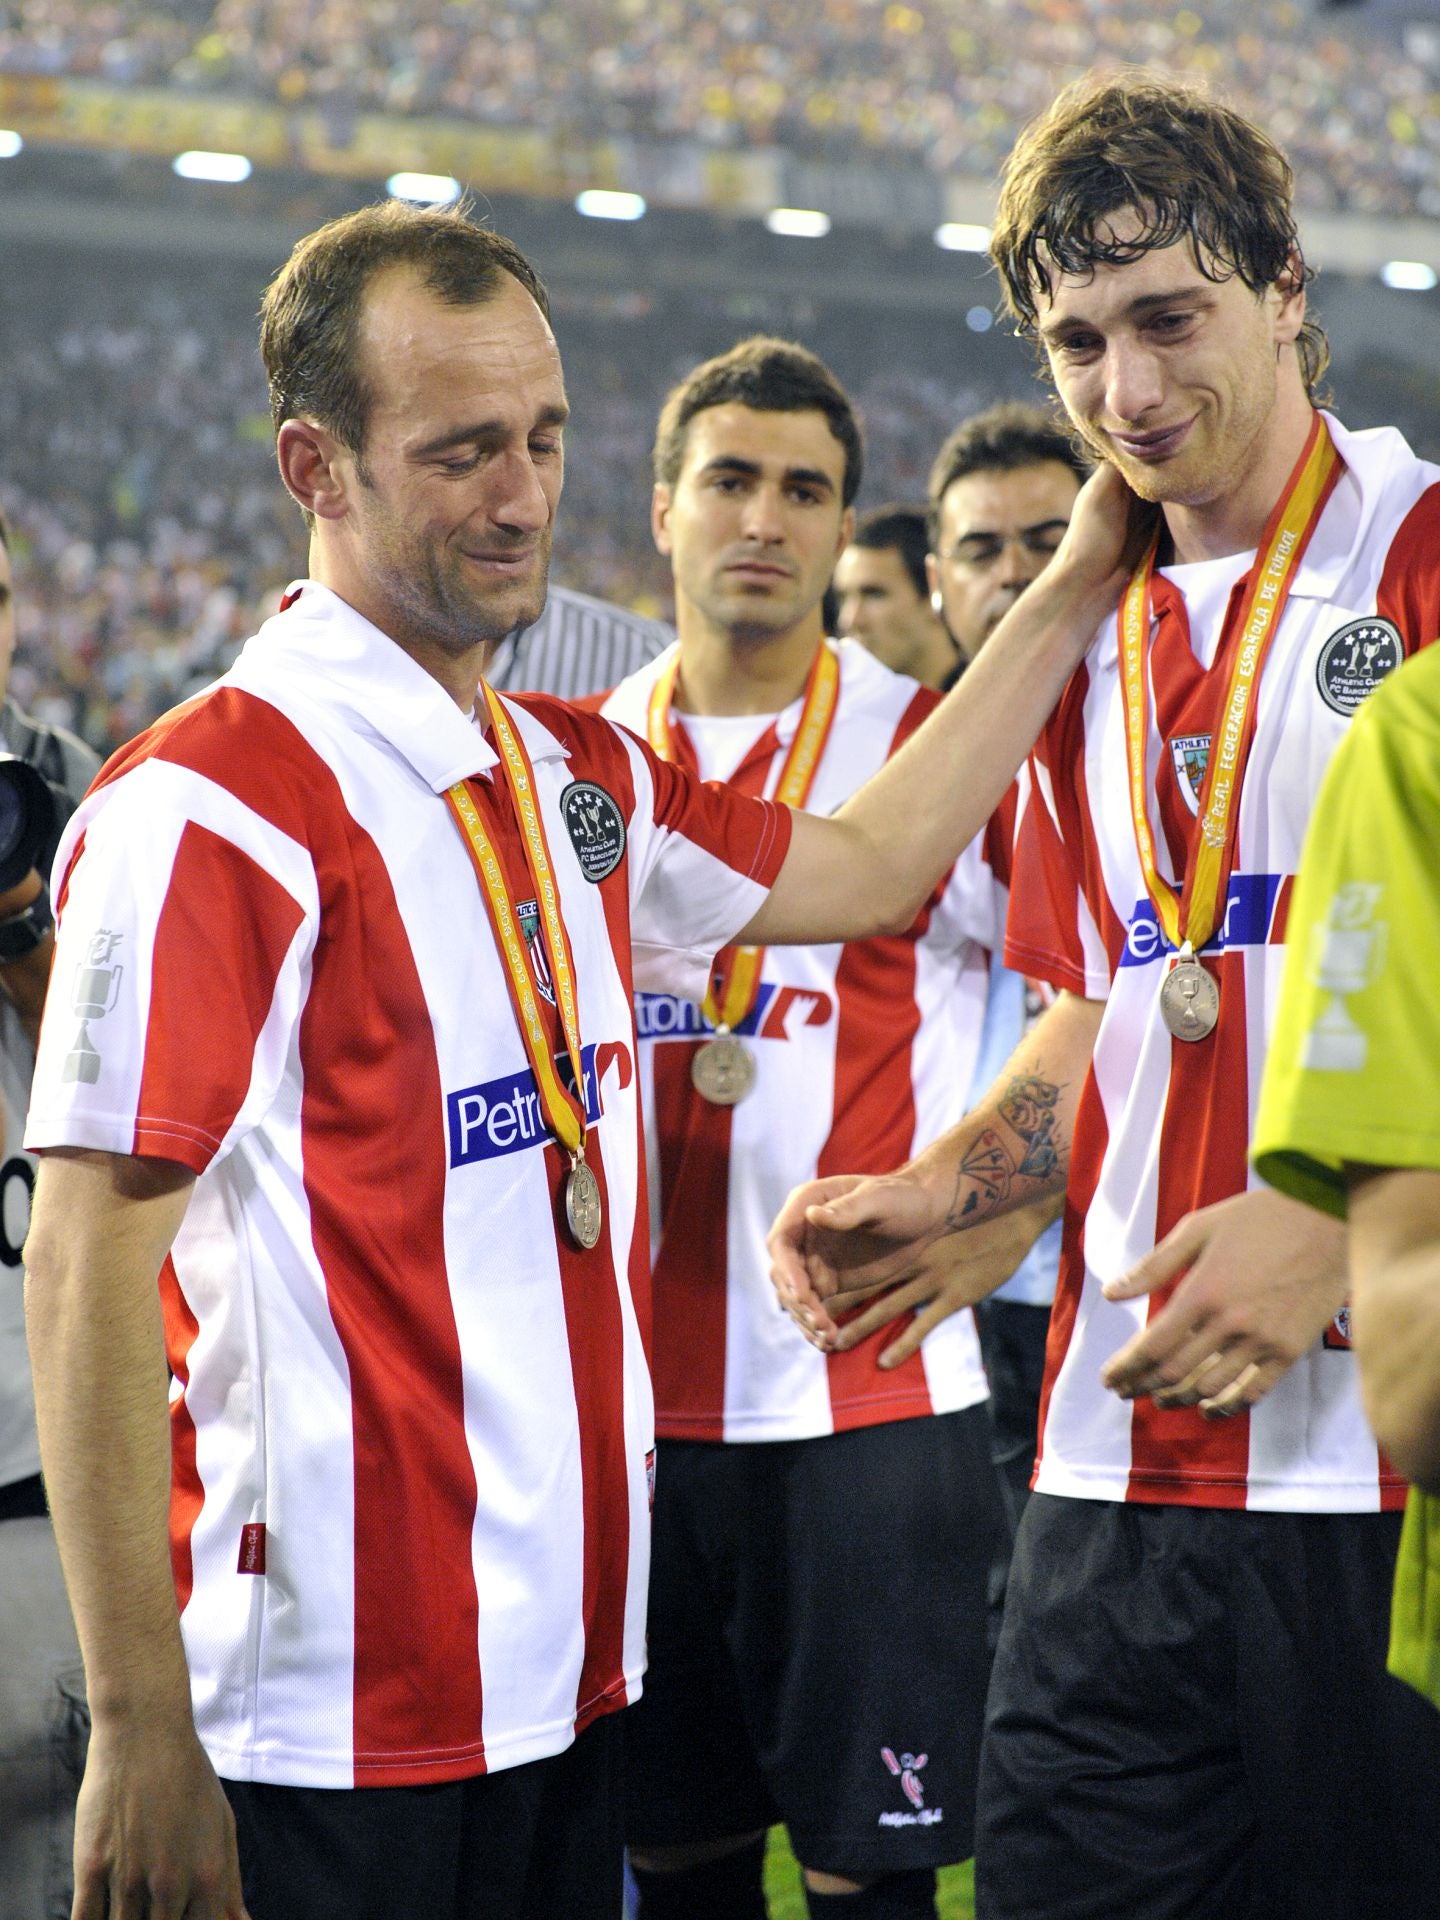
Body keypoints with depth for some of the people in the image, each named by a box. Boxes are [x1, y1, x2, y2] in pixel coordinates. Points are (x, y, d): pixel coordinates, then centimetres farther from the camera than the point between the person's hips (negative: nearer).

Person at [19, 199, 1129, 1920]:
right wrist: (139, 1732, -19)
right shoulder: (211, 805, -14)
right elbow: (90, 1268, -16)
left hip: (567, 1679, 8)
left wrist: (1076, 590, 24)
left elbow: (862, 872, 27)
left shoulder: (579, 779, 11)